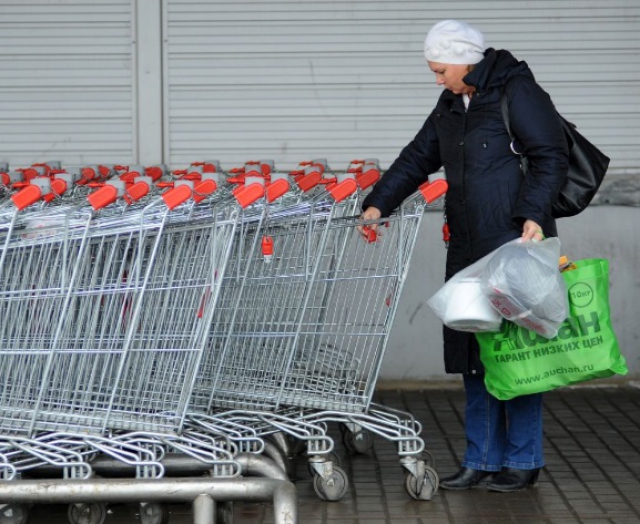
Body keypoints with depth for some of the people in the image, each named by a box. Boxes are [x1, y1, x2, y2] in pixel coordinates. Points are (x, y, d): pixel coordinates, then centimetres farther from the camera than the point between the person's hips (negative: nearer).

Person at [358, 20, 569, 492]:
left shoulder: (517, 92, -9)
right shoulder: (451, 107, 15)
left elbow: (552, 157, -11)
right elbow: (418, 159, 20)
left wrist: (534, 215, -21)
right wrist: (378, 203, 11)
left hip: (516, 242, -8)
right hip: (469, 248, 8)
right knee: (473, 353, 9)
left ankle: (523, 461, 9)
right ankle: (482, 459, 16)